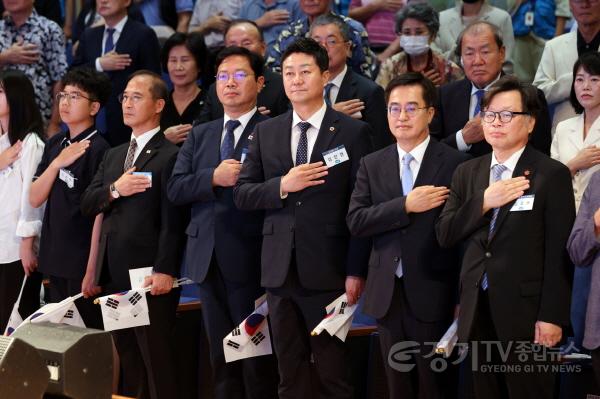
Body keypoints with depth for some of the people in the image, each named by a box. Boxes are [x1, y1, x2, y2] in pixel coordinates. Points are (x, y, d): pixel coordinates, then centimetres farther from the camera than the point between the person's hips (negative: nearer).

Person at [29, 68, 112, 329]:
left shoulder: (98, 149, -12)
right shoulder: (55, 144, 9)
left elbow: (100, 213, -14)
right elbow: (35, 199, 6)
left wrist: (92, 271, -16)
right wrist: (57, 163, -9)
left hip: (82, 264, -7)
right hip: (54, 260, 7)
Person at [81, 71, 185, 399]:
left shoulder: (170, 156, -7)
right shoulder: (113, 156, 19)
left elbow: (172, 221, -13)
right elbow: (87, 205, 12)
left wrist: (164, 271, -20)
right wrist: (114, 190, -7)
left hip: (149, 274, -8)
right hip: (114, 275, 8)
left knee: (157, 362, -3)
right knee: (126, 361, 11)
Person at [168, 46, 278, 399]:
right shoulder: (200, 135, 16)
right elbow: (175, 188, 4)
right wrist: (214, 178, -10)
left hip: (250, 260, -6)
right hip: (208, 260, 6)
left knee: (257, 359, -1)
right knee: (221, 358, 11)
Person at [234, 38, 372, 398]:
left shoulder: (353, 132, -1)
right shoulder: (266, 132, 11)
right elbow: (242, 195, 7)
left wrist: (356, 272, -9)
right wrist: (282, 186, -12)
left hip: (328, 271, -4)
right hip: (280, 270, 4)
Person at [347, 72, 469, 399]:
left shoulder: (455, 163, -5)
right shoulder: (372, 165, 8)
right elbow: (355, 221, -3)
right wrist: (406, 206, -16)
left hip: (434, 294, -4)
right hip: (386, 294, 4)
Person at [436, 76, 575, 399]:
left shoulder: (552, 174, -4)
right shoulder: (467, 173, 13)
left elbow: (559, 252, -8)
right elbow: (444, 235, 6)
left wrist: (552, 316, -13)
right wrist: (484, 201, -10)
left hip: (525, 311, -5)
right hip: (477, 309, 5)